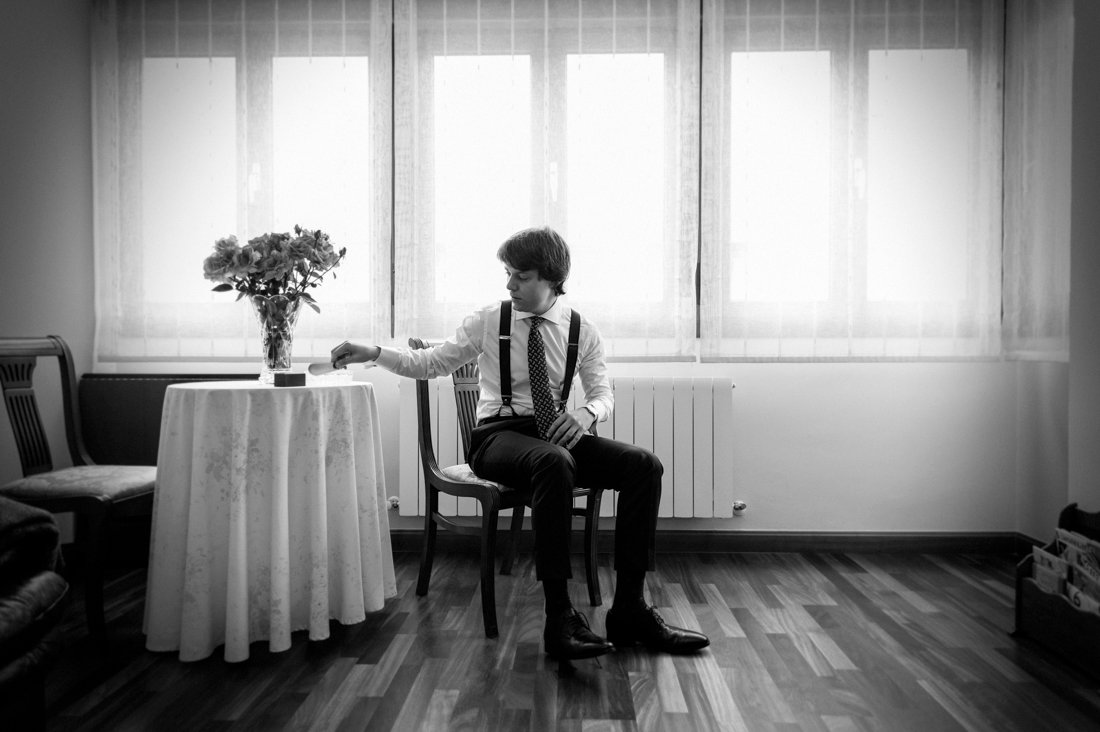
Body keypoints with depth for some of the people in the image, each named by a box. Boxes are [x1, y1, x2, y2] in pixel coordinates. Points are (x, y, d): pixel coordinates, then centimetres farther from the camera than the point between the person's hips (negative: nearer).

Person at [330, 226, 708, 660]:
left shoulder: (581, 330, 8)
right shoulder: (489, 320, 3)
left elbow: (603, 393, 4)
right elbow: (430, 363, 3)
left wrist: (586, 413, -20)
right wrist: (373, 354, -10)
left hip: (556, 434, 4)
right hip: (499, 434, -3)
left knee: (644, 465, -19)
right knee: (554, 462, -39)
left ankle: (630, 611, -15)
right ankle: (559, 618, -35)